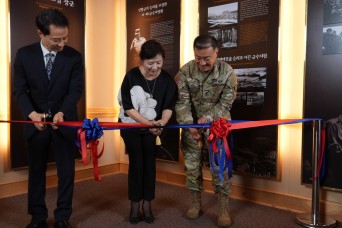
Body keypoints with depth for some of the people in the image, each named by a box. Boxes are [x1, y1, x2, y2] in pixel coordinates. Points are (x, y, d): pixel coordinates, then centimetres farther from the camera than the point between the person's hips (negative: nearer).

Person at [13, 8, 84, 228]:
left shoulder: (74, 56, -8)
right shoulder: (24, 55, -5)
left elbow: (76, 90, -10)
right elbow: (20, 90, -5)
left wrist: (61, 113, -27)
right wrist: (32, 113, -23)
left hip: (65, 123, -1)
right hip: (36, 123, 1)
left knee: (66, 171, 7)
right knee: (36, 172, 12)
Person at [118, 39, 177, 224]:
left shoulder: (167, 80, -12)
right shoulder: (132, 76, -19)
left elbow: (169, 105, -11)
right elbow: (128, 107, -19)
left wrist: (161, 122, -31)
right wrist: (147, 122, -29)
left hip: (152, 127, 2)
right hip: (131, 126, -2)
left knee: (149, 163, 4)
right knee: (136, 163, -1)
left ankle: (147, 205, 17)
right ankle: (135, 206, 15)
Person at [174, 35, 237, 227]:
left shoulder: (228, 72, -16)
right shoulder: (185, 71, -14)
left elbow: (225, 104, -12)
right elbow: (182, 102, -14)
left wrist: (207, 118, -25)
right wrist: (189, 125, -26)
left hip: (217, 123, -1)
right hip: (191, 123, 2)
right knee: (192, 164, 6)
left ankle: (224, 209, 10)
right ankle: (196, 204, 23)